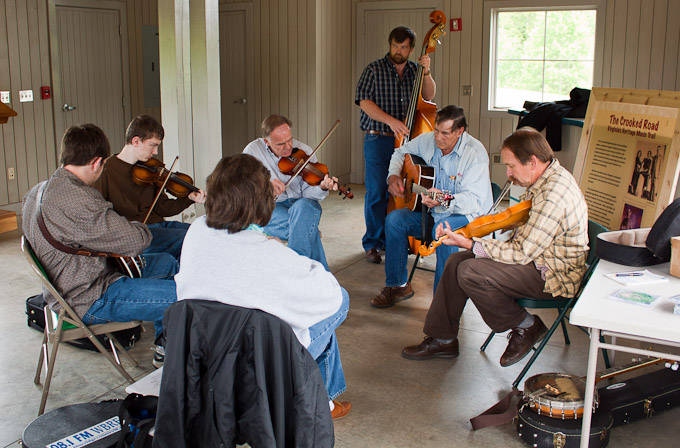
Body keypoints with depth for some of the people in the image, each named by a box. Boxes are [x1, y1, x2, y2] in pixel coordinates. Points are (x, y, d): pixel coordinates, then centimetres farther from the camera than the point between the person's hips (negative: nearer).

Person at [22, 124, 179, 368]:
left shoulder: (39, 190, 6)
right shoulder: (76, 200, -27)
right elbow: (135, 241, -27)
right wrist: (141, 228, -2)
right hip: (90, 301, -11)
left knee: (167, 263, 24)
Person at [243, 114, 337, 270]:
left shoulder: (304, 152, 1)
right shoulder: (253, 150, 0)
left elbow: (307, 191, -5)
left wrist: (322, 188, -29)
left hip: (299, 203, 1)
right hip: (270, 208, -1)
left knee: (304, 206, -38)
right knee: (307, 227, -33)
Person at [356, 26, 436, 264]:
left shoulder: (415, 70, 12)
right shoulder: (374, 70, 0)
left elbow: (429, 96, 4)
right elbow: (365, 102, -10)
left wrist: (426, 73, -12)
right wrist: (391, 121, -21)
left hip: (405, 139, 4)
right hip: (378, 140, -3)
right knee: (377, 193, -4)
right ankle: (373, 243, 6)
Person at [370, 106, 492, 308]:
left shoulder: (475, 153, -18)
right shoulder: (427, 140, 0)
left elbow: (475, 200, -26)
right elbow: (401, 152, 21)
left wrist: (446, 201, -44)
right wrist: (394, 175, 1)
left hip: (466, 214, -6)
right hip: (430, 213, 6)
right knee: (394, 219, -17)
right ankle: (398, 285, -4)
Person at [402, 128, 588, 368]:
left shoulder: (553, 195, -28)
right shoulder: (546, 178, 4)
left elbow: (522, 254, -26)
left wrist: (468, 243, -23)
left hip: (552, 275, -10)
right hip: (534, 254, 10)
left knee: (470, 273, -23)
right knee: (456, 262, 1)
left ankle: (526, 327, -1)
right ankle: (442, 339, 12)